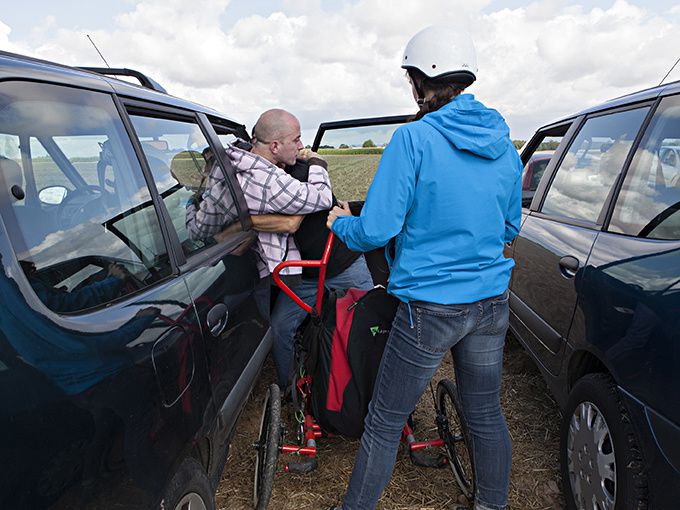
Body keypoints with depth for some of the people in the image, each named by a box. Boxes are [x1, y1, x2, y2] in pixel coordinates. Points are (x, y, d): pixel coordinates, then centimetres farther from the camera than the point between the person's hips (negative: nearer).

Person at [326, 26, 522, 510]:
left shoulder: (414, 138, -14)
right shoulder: (503, 144, 6)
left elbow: (376, 230, -16)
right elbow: (509, 228, 15)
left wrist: (340, 222, 4)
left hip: (430, 308, -6)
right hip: (491, 303, 7)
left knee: (384, 424, 10)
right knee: (486, 414, 23)